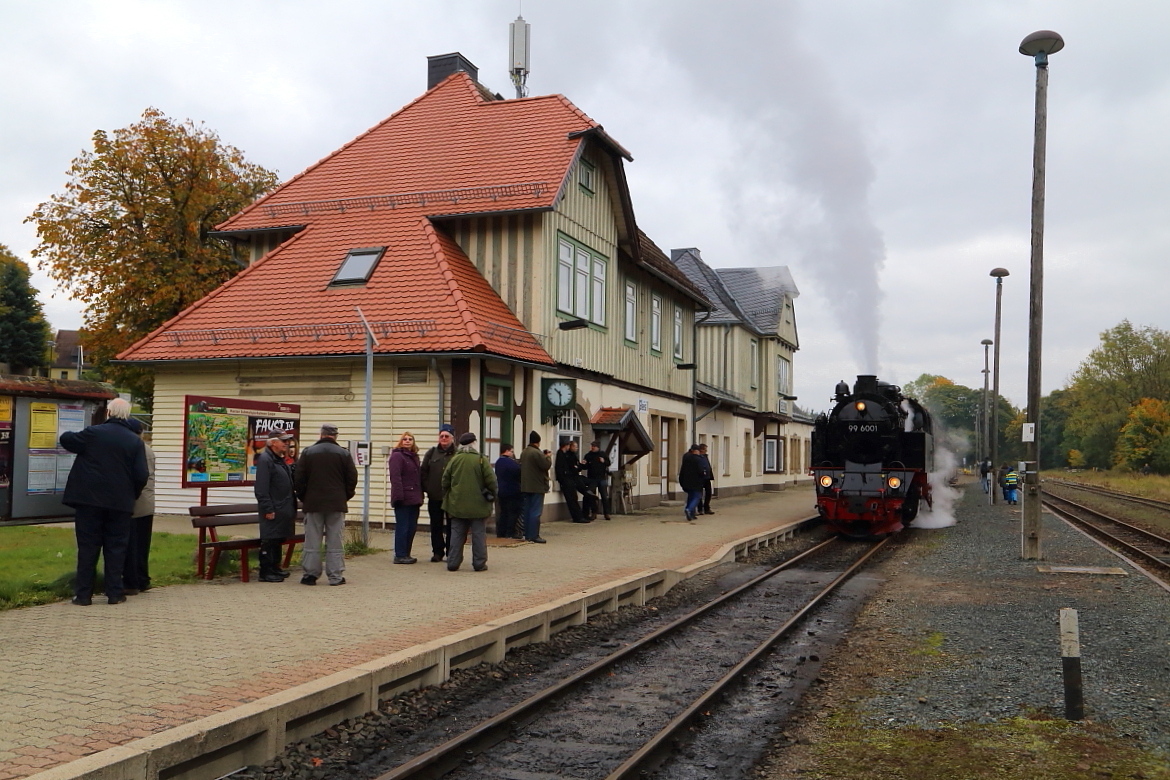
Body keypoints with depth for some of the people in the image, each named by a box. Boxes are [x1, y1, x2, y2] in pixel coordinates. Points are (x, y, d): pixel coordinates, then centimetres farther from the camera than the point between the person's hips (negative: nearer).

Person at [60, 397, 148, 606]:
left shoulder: (93, 433, -6)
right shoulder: (135, 442, -2)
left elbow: (66, 439, 3)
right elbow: (142, 475, -5)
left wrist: (70, 435, 27)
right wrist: (133, 495, 12)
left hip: (89, 500, -1)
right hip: (120, 503, 1)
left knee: (87, 547, 6)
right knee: (116, 548, 8)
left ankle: (83, 594, 8)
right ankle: (114, 593, 8)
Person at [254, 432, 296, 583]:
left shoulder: (280, 460, 17)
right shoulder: (265, 460, -13)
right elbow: (261, 489, -19)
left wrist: (291, 507, 18)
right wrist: (268, 509, -21)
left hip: (283, 510, 10)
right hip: (272, 510, -10)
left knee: (279, 539, 15)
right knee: (269, 540, -6)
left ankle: (275, 568, 23)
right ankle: (266, 572, -2)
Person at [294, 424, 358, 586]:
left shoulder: (308, 452, 1)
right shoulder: (344, 454, -1)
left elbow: (300, 478, 2)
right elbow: (352, 478, 1)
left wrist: (303, 498, 14)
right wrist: (346, 496, 14)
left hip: (313, 503, 0)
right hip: (337, 504, 0)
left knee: (312, 540, 6)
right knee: (334, 541, 3)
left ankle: (310, 574, 7)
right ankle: (335, 576, 4)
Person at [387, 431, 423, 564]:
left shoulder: (414, 457, 19)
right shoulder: (397, 456, -7)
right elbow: (395, 477, -15)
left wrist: (420, 496, 15)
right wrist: (398, 496, -21)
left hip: (414, 499, 8)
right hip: (403, 499, -8)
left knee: (411, 527, 10)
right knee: (402, 527, -5)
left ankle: (406, 554, 17)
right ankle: (399, 556, 0)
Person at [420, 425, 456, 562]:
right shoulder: (432, 453, 8)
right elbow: (423, 472, 8)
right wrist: (427, 487, -1)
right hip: (434, 497, 3)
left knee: (451, 526, 3)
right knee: (436, 526, 9)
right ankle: (437, 552, 17)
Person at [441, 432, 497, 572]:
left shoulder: (454, 459, 2)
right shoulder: (481, 459, -7)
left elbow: (445, 481, 6)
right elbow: (491, 480, -10)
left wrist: (447, 498, 18)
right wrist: (492, 495, 6)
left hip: (457, 505, 3)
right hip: (478, 505, -3)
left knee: (456, 535, 9)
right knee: (478, 535, 4)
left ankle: (453, 563, 9)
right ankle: (479, 563, 5)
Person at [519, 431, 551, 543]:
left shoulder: (524, 453, 11)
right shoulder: (537, 453, -17)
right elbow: (546, 465, -21)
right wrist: (547, 457, 0)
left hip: (525, 486, 8)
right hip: (537, 486, -8)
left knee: (526, 511, 12)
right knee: (535, 512, -5)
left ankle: (527, 534, 17)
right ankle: (534, 536, -5)